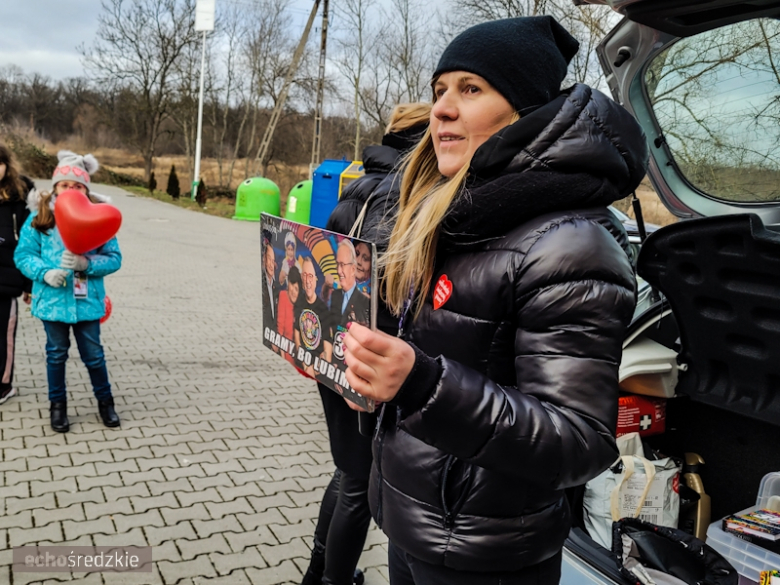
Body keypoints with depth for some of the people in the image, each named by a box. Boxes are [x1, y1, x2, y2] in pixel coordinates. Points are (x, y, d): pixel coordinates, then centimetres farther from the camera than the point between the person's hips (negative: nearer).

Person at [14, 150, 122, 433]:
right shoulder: (39, 218, -5)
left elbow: (114, 258, -6)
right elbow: (23, 255, -1)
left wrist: (87, 263, -23)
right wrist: (45, 273, -19)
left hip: (87, 301, 0)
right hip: (53, 300, 1)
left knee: (93, 354, 12)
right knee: (56, 353, 17)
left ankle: (105, 401, 32)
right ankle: (57, 405, 34)